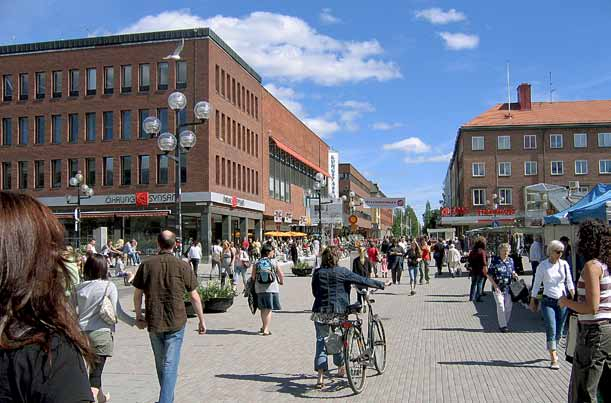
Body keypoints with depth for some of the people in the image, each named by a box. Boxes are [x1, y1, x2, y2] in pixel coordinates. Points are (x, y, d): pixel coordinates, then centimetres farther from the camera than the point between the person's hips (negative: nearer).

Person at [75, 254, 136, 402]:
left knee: (94, 366, 23)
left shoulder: (79, 288, 3)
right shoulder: (109, 286, -10)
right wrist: (134, 322, -2)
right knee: (96, 369, 0)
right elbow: (118, 311, -12)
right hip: (101, 332, -5)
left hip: (83, 332, 5)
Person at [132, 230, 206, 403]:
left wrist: (138, 316, 19)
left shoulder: (147, 265, -2)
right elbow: (194, 296, -2)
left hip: (154, 323, 3)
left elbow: (137, 294, 5)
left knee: (161, 364, 20)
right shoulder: (183, 266, -6)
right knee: (170, 364, 2)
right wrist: (201, 320, 8)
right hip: (176, 323, -2)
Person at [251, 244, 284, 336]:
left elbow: (253, 277, -2)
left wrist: (256, 283, 18)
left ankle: (264, 327, 30)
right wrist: (281, 282, 21)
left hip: (259, 289, 3)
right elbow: (281, 274, 1)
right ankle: (266, 330, -3)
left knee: (263, 309, 18)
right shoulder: (273, 263, -5)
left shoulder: (257, 263, -1)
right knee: (268, 309, 2)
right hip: (272, 288, -3)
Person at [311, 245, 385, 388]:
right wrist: (381, 284, 6)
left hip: (320, 312, 2)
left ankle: (320, 377, -3)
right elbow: (362, 281, -4)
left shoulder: (317, 273, 2)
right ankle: (340, 366, 36)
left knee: (321, 341, 5)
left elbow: (314, 292, 11)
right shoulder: (342, 272, -7)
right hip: (338, 312, -1)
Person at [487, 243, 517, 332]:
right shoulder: (494, 261, -8)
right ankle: (502, 325, 0)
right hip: (498, 288, -5)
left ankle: (505, 323, 25)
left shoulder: (510, 260, 7)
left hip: (508, 288, 5)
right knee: (501, 306, -8)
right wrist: (495, 286, -13)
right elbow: (489, 275, -6)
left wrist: (514, 274, -2)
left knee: (508, 306, 9)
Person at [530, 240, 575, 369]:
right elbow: (536, 284, 1)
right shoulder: (543, 265, -4)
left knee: (559, 331, 9)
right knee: (551, 330, -8)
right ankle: (554, 359, -2)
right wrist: (532, 300, 2)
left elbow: (569, 282, 9)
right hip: (548, 301, -3)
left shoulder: (564, 264, 3)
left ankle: (553, 351, 34)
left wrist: (574, 296, -2)